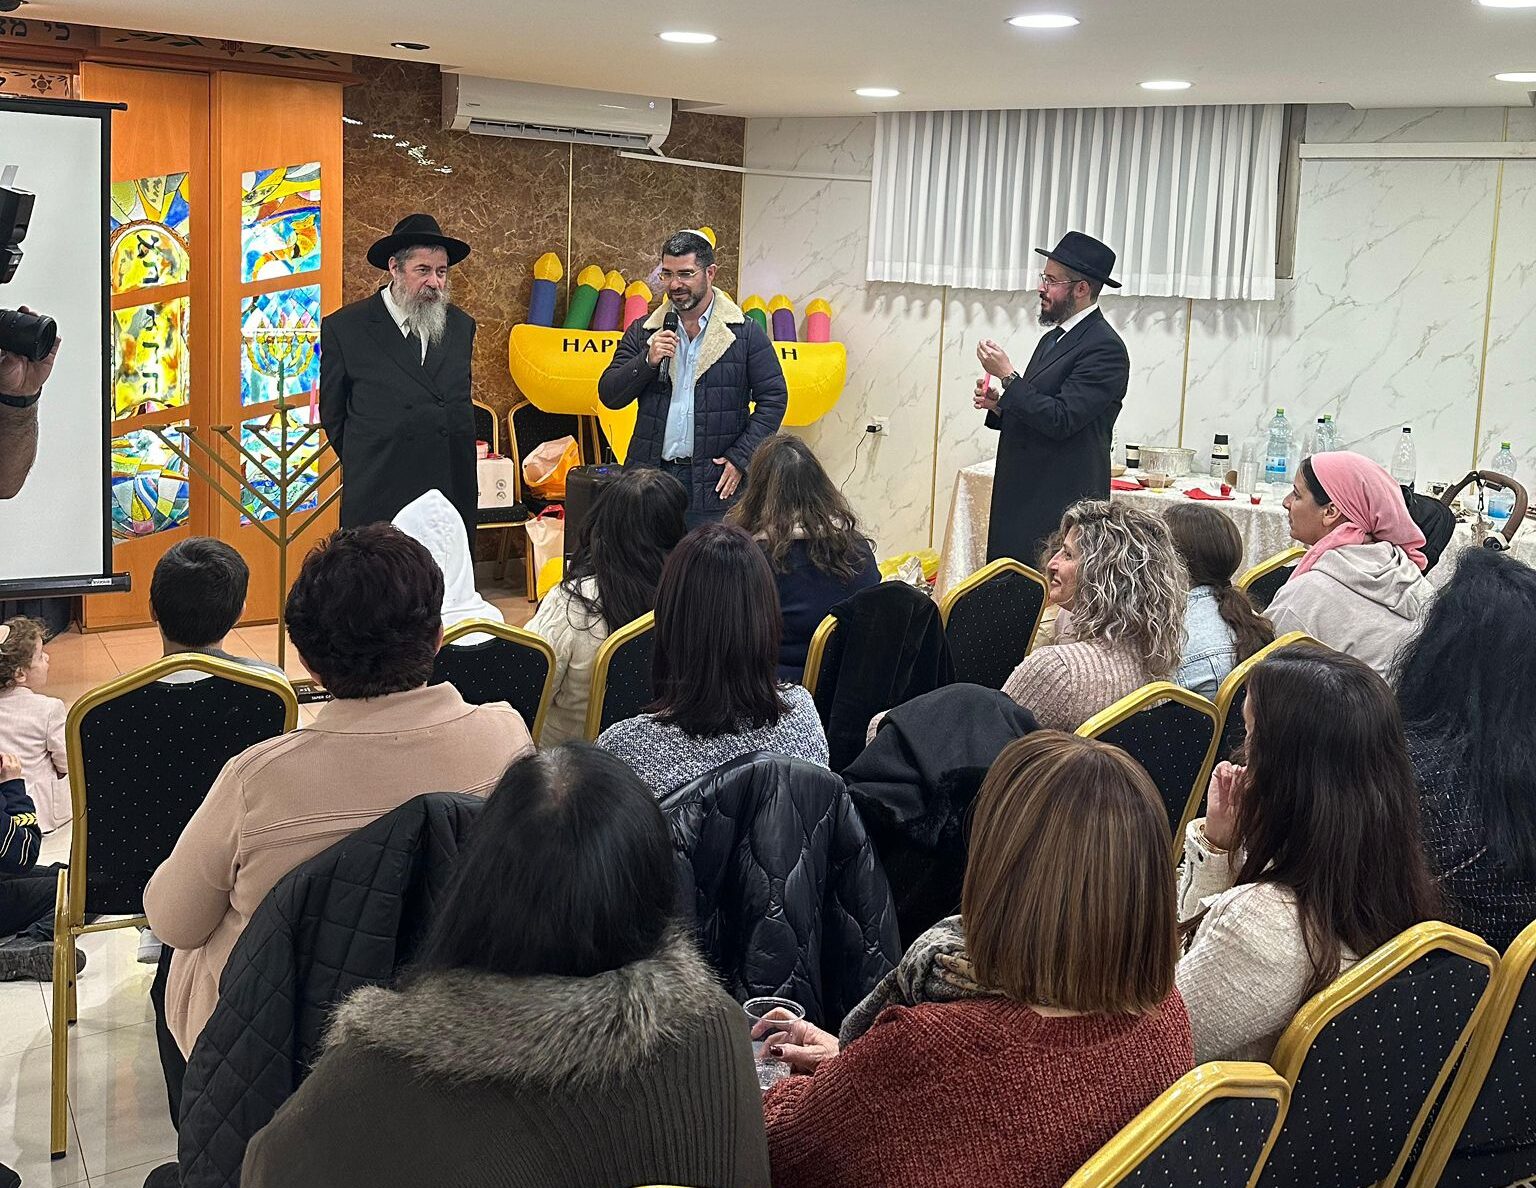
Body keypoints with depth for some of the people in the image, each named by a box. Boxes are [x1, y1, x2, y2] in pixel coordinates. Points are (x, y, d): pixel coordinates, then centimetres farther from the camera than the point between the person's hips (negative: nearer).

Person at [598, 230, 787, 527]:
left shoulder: (745, 333, 1)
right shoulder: (642, 333, 10)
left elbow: (773, 398, 0)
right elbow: (609, 395, 6)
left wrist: (740, 458, -7)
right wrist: (648, 360, -10)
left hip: (715, 485, -2)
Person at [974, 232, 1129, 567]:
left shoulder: (1105, 348, -12)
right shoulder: (1053, 339, 18)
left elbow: (1061, 420, -20)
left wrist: (1007, 375, -15)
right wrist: (998, 405, 5)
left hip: (1061, 508, -9)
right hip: (1021, 500, 9)